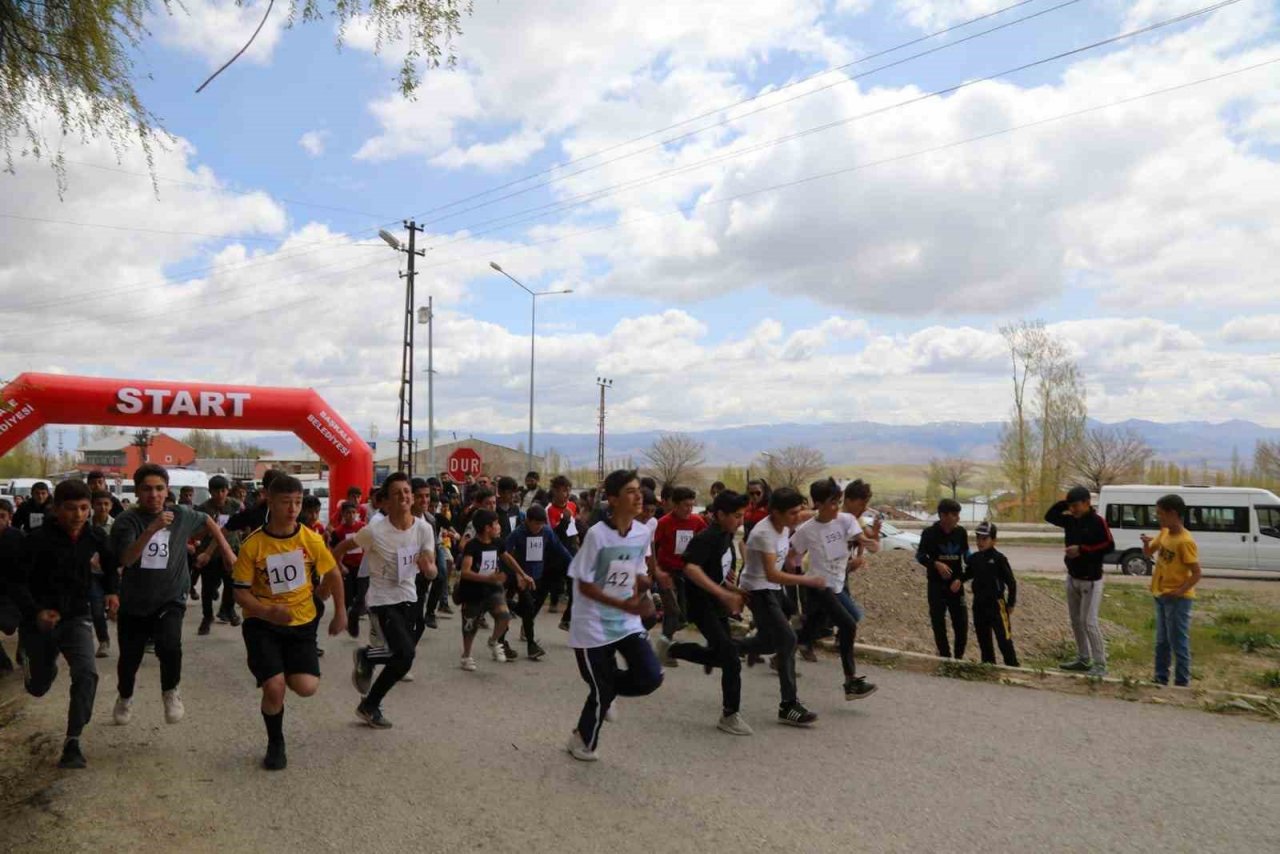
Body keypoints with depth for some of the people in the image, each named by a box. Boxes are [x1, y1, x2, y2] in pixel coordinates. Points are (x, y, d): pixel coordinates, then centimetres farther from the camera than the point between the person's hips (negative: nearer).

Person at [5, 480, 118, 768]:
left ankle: (73, 741, -11)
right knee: (38, 688, 15)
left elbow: (109, 561, 14)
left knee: (86, 673, -21)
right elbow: (15, 580, -17)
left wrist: (111, 591, -1)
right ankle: (33, 663, 52)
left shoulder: (95, 536, -7)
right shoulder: (39, 538, -18)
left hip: (76, 617, 1)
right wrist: (36, 612, -31)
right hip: (40, 621, -1)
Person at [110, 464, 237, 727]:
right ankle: (125, 698, 48)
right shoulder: (126, 520, -14)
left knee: (169, 646, -26)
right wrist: (151, 529, -41)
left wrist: (227, 551, 11)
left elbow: (207, 521, 15)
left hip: (170, 599, 0)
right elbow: (126, 559, -29)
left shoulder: (181, 515, -7)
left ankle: (170, 692, 3)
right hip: (133, 603, 1)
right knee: (129, 658, 14)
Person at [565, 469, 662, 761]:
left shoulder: (643, 533, -3)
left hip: (627, 622, 5)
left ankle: (606, 686, 23)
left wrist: (642, 589, -11)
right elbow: (583, 585, -17)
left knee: (651, 677, -8)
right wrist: (624, 604, -24)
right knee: (601, 690, 3)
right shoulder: (596, 534, -20)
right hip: (593, 625, -5)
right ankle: (582, 740, 32)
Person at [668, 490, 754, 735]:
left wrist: (736, 591, 4)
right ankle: (730, 716, 2)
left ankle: (673, 650, 33)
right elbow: (690, 568, -35)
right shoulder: (706, 538, -20)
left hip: (717, 604, 9)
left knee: (721, 655, 15)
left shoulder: (727, 538, 8)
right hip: (701, 604, -9)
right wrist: (724, 594, -36)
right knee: (731, 658, -11)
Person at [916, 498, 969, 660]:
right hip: (936, 584, -2)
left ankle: (959, 657, 19)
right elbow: (920, 556, -2)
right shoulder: (930, 533, -9)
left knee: (961, 622, 1)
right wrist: (936, 564, -21)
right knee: (938, 622, 2)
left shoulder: (961, 533, -2)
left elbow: (966, 555, 6)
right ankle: (945, 657, 17)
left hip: (955, 583, 2)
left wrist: (961, 578, -6)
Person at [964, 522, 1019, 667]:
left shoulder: (999, 559, -11)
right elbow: (967, 575, 17)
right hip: (979, 604, 6)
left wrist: (1011, 603, -5)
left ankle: (1012, 665, 2)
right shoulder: (974, 558, 5)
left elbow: (1011, 582, -7)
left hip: (996, 604, -6)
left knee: (1004, 638, -6)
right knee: (983, 637, 15)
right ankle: (988, 663, 28)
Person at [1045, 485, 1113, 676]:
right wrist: (1064, 504, -1)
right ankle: (1083, 660, 23)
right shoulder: (1070, 519, 5)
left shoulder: (1097, 521, -15)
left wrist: (1082, 549, -23)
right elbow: (1049, 517, 11)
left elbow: (1109, 546, -20)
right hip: (1072, 577, 8)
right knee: (1076, 620, 13)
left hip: (1090, 580, -8)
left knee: (1089, 621, -10)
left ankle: (1100, 664, -4)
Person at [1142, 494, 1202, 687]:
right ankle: (1160, 680, 25)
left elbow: (1197, 574, -19)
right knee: (1162, 642, 16)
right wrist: (1147, 543, -5)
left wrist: (1178, 592, -27)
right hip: (1161, 596, 9)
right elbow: (1149, 553, 16)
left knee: (1179, 644, -1)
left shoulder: (1185, 541, -20)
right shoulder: (1164, 533, 4)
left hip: (1177, 599, -9)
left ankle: (1182, 684, 6)